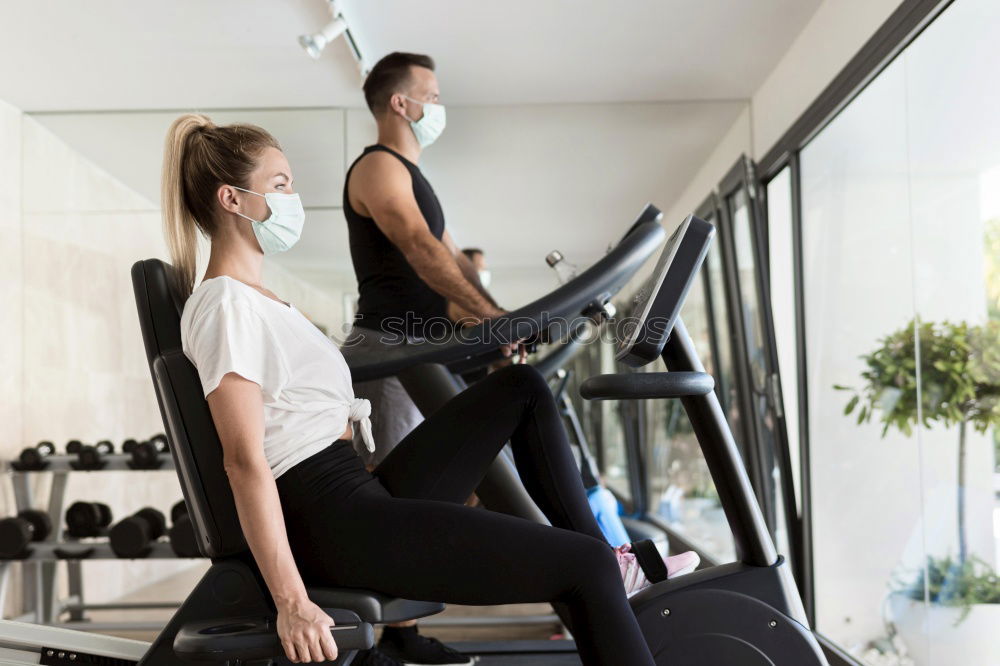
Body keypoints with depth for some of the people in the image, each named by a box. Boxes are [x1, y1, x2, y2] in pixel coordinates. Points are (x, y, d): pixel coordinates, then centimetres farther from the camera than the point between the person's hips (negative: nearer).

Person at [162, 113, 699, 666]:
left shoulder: (254, 299, 18)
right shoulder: (225, 304, -13)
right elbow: (244, 459, -21)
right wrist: (291, 603, -25)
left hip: (363, 496, 10)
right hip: (335, 523, -10)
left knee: (521, 388, 15)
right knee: (587, 568, -13)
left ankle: (610, 562, 16)